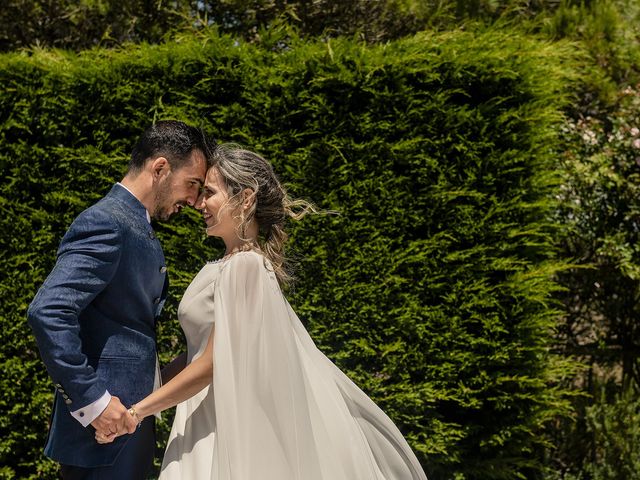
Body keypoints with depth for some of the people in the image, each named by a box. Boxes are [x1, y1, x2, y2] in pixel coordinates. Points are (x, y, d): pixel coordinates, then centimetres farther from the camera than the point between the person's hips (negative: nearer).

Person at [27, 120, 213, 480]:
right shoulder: (106, 223, -15)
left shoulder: (138, 228, 16)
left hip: (130, 422, 10)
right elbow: (47, 312, -25)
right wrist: (91, 400, -24)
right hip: (104, 428, -10)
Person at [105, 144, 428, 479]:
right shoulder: (229, 265, 10)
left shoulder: (244, 265, -17)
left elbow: (213, 363, -19)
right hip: (208, 420, 8)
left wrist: (138, 411, -15)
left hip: (228, 423, -8)